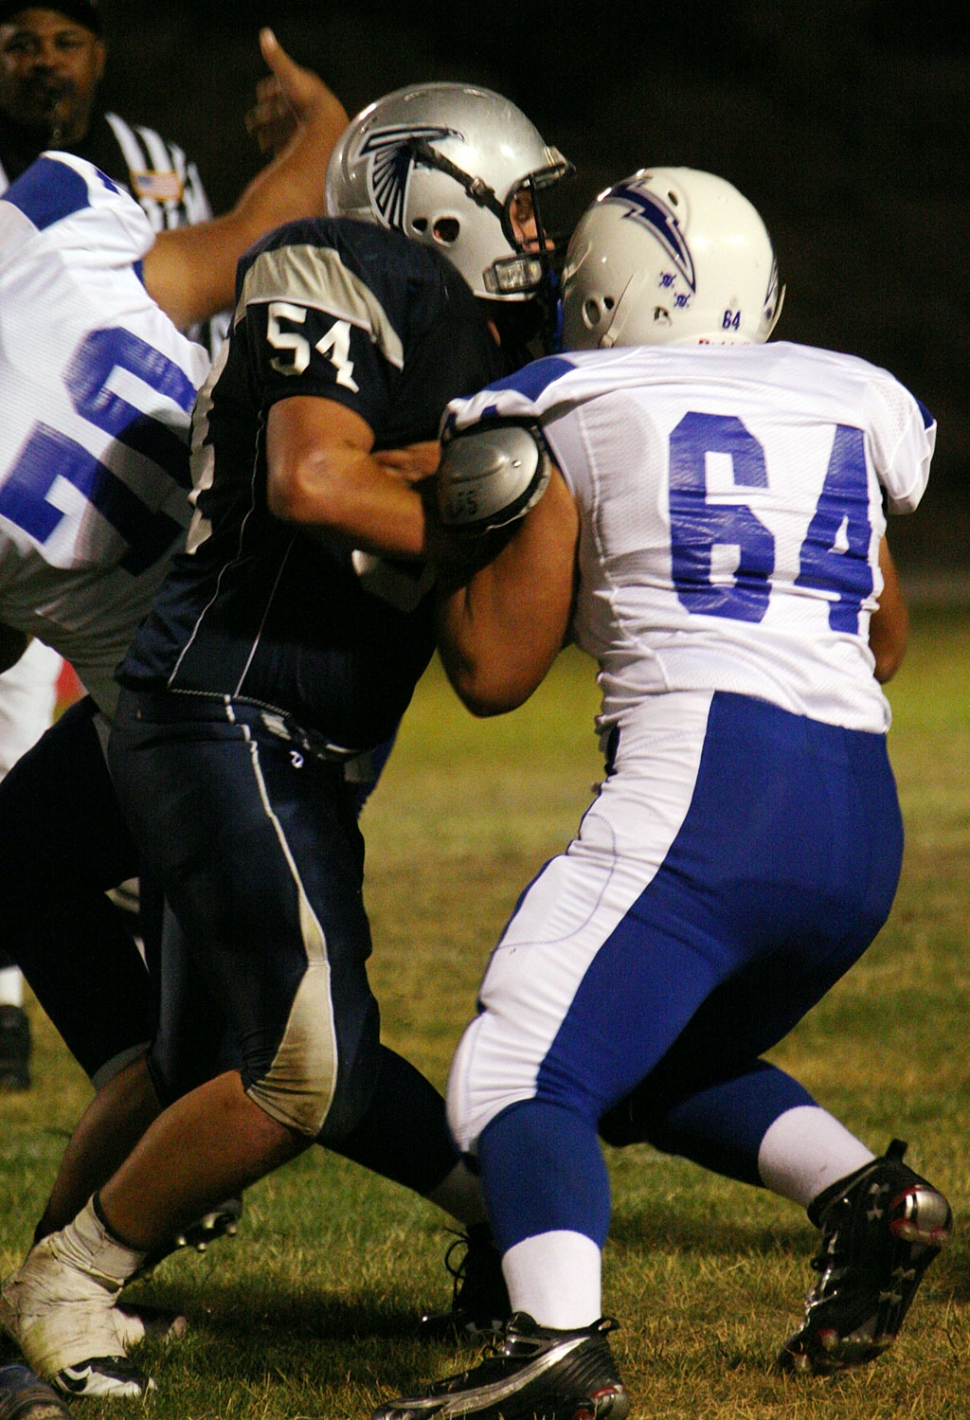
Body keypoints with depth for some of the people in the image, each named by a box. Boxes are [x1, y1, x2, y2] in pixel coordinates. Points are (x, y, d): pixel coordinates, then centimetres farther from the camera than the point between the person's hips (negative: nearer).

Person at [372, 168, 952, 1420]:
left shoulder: (573, 415, 5)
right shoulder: (850, 401, 19)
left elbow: (492, 672, 6)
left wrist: (479, 530, 18)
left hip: (701, 790, -6)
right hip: (864, 824, 6)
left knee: (523, 1074, -8)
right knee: (664, 1070, 26)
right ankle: (863, 1194, 3)